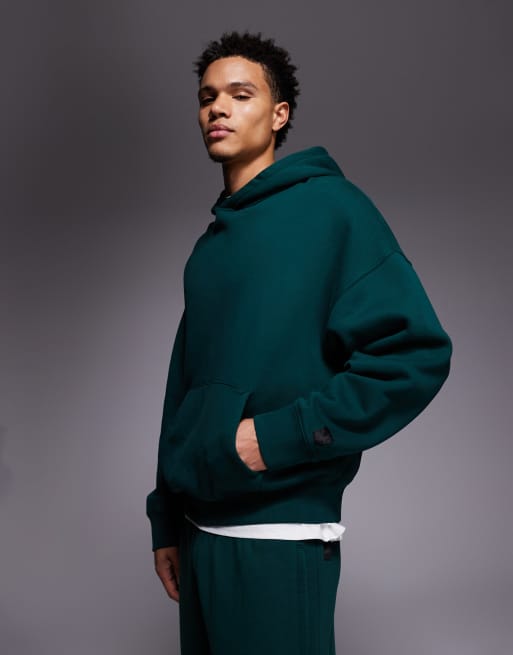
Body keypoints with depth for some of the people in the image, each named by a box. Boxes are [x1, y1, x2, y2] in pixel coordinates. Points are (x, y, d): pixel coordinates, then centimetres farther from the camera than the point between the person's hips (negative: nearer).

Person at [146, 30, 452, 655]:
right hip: (199, 528, 7)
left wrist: (279, 436, -18)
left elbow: (417, 351, -16)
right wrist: (165, 522, 16)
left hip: (279, 534, -7)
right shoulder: (210, 244, 13)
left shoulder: (330, 207, -7)